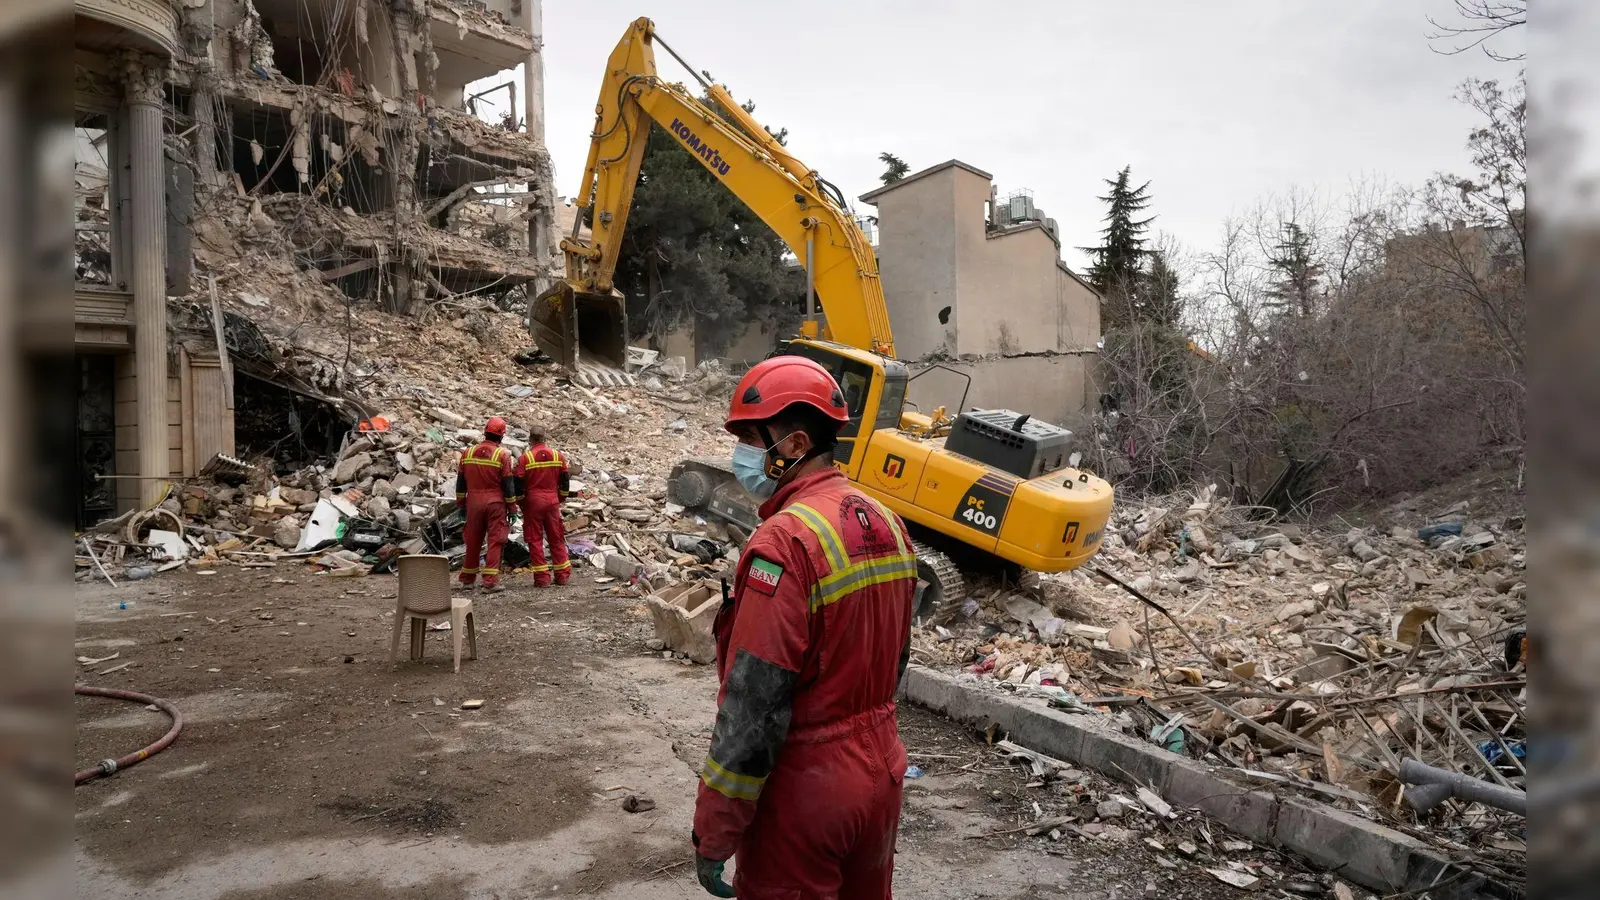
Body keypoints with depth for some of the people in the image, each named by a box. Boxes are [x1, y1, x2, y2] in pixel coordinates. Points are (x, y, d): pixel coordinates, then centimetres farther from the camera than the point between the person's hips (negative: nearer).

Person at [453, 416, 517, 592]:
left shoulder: (468, 452, 6)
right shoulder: (503, 454, -6)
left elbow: (461, 481, 10)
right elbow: (508, 483, -7)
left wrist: (461, 503, 18)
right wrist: (512, 506, 0)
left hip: (473, 502, 4)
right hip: (495, 503, -4)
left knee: (473, 541, 13)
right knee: (495, 541, 0)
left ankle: (467, 579, 23)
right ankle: (490, 581, -5)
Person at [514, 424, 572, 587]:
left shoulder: (525, 458, -7)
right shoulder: (558, 456, 3)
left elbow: (518, 482, -6)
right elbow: (565, 480, 9)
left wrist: (520, 502, 7)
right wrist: (561, 498, 20)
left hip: (532, 502, -3)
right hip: (553, 502, 3)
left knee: (535, 540, 4)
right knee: (556, 538, 12)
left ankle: (542, 577, 3)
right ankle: (562, 575, 16)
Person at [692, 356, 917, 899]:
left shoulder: (786, 542, -23)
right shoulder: (887, 524, 2)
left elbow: (752, 707, -23)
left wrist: (713, 834, -14)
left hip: (802, 792, -7)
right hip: (881, 774, 8)